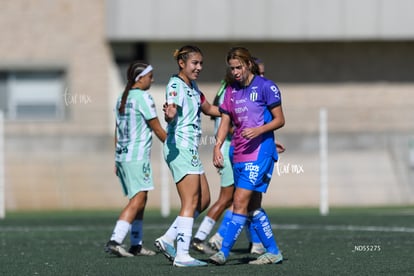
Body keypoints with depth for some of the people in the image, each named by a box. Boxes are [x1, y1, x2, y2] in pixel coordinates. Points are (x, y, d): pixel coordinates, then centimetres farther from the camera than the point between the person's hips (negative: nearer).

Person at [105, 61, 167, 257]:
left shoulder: (122, 98, 14)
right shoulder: (142, 97, -11)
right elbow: (157, 129, -8)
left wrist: (117, 160, 21)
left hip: (122, 155, 9)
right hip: (137, 157, -9)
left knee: (139, 201, 15)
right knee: (137, 200, -11)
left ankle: (136, 245, 15)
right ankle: (114, 241, -21)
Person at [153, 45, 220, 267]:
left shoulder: (192, 86, 15)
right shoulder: (175, 85, -13)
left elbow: (208, 109, 30)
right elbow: (171, 112, -29)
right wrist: (170, 114, -52)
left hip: (190, 149, 10)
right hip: (180, 147, -10)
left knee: (203, 200, 10)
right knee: (190, 203, -10)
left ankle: (167, 240, 11)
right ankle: (182, 255, -9)